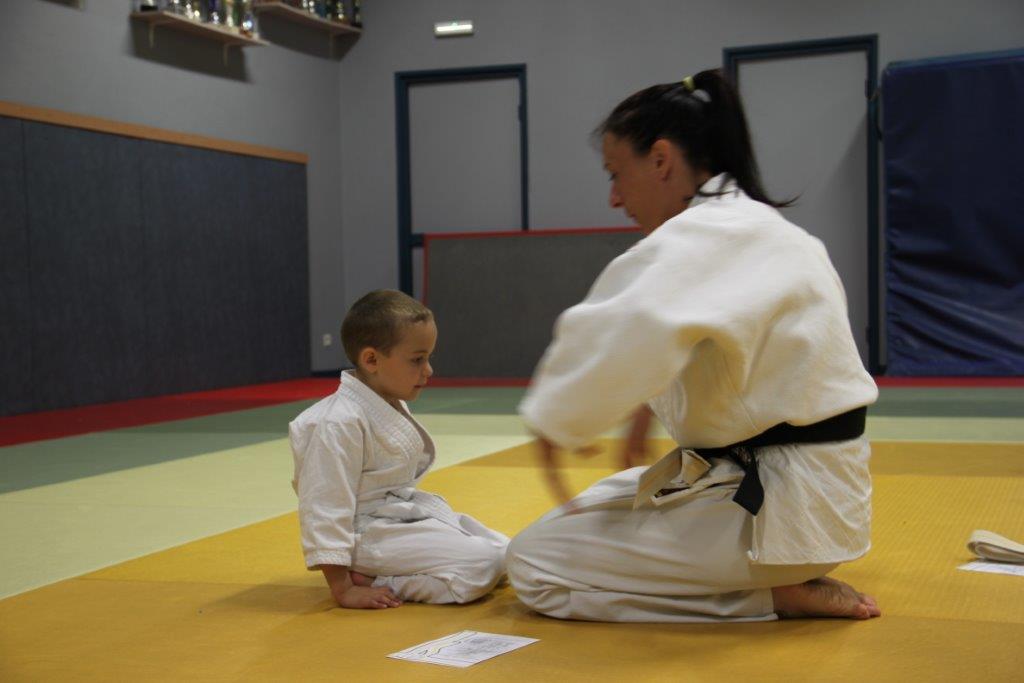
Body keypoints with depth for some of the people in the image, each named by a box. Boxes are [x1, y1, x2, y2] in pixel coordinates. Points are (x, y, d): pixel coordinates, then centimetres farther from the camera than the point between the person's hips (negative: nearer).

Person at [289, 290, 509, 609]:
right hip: (373, 534, -10)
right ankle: (373, 581, -10)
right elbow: (324, 508, -22)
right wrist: (344, 589, -21)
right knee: (482, 565, -20)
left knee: (505, 552, 7)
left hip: (412, 512, 10)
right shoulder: (339, 423, -23)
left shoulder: (392, 406, 8)